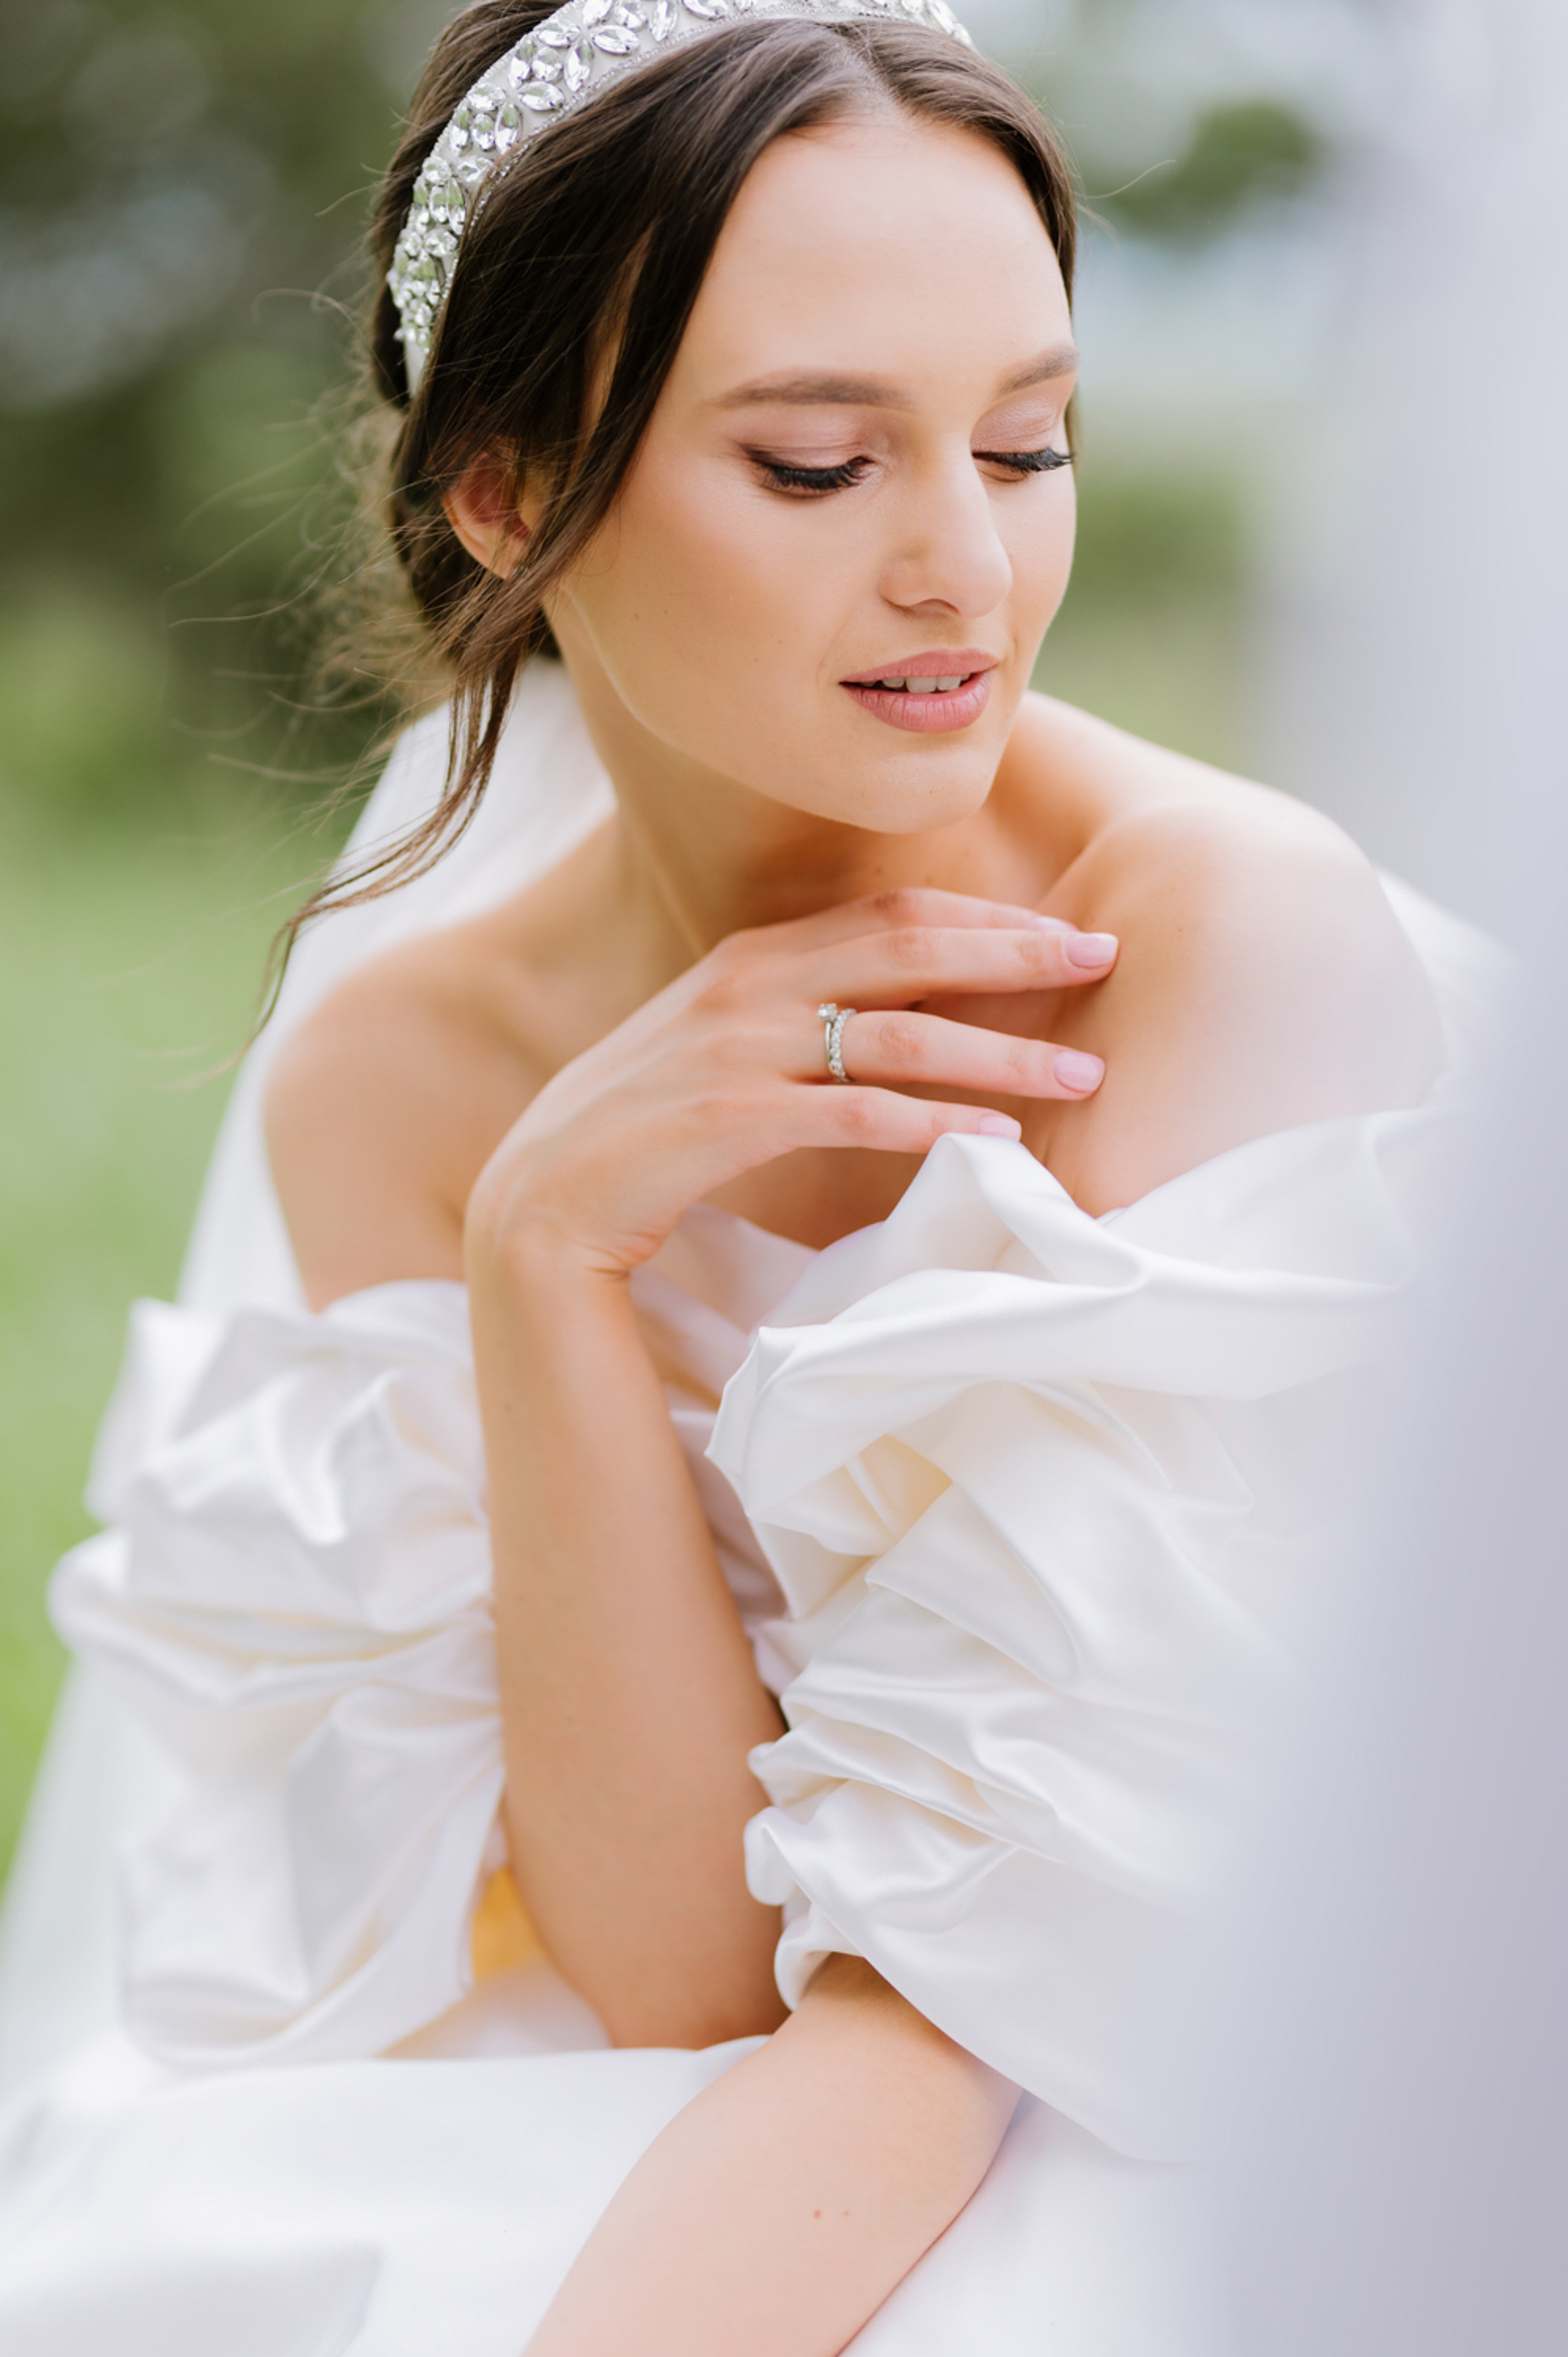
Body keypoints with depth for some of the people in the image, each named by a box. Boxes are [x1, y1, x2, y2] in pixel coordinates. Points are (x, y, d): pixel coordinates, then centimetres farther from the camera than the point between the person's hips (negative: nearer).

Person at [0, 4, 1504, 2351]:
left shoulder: (1244, 930, -17)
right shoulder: (383, 1076, -4)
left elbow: (969, 1976, -17)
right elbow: (682, 1963, -10)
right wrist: (545, 1257, -19)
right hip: (643, 2157, 4)